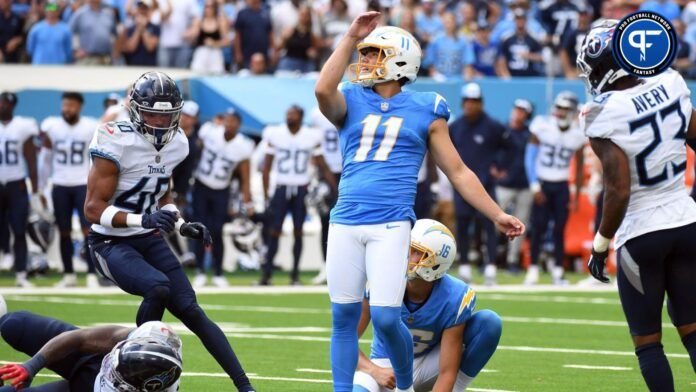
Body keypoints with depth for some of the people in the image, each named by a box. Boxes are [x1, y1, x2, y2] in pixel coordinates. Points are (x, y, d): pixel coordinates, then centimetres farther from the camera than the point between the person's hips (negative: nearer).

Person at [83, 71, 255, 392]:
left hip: (149, 240, 6)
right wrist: (142, 219, -35)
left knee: (190, 311, -3)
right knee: (158, 287, -32)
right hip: (111, 243, -6)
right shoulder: (117, 143, -21)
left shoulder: (176, 143, 2)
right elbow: (93, 208, -22)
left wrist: (182, 226, 3)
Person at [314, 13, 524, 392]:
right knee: (344, 318, 3)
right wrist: (350, 37, -8)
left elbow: (458, 172, 12)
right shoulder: (350, 103, 12)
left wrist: (496, 214, 8)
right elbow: (323, 90, -13)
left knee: (385, 317, -10)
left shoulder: (424, 111, 9)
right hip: (345, 222, 2)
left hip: (390, 225, -2)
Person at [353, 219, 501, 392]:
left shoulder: (454, 299, -25)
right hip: (385, 366, -1)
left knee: (489, 321, -21)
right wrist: (375, 371, -32)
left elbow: (447, 373, -24)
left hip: (427, 367, 1)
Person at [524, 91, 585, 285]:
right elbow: (530, 157, -5)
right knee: (539, 227, -6)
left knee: (559, 229, 0)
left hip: (562, 187, 2)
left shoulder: (577, 135, -2)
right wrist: (535, 187, -9)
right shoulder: (542, 126, -9)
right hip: (542, 184, -2)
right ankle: (533, 271, 0)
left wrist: (576, 196, 4)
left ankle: (558, 271, 7)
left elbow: (579, 167, 7)